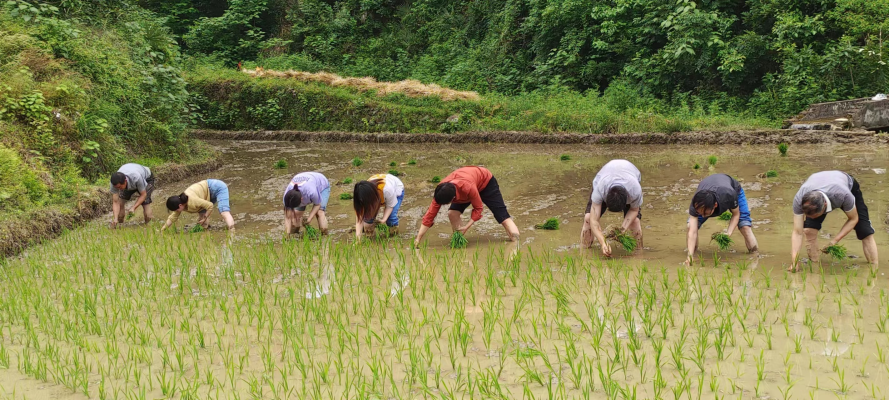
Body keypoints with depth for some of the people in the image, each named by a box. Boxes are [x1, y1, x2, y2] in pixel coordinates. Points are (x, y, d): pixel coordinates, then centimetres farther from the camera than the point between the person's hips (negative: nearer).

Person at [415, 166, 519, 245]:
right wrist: (418, 240, -29)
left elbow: (478, 208, -29)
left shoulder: (468, 188, -47)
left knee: (501, 213, -5)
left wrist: (466, 227, -35)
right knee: (452, 213, -15)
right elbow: (430, 215, -27)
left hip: (485, 182, -4)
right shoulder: (441, 192, -32)